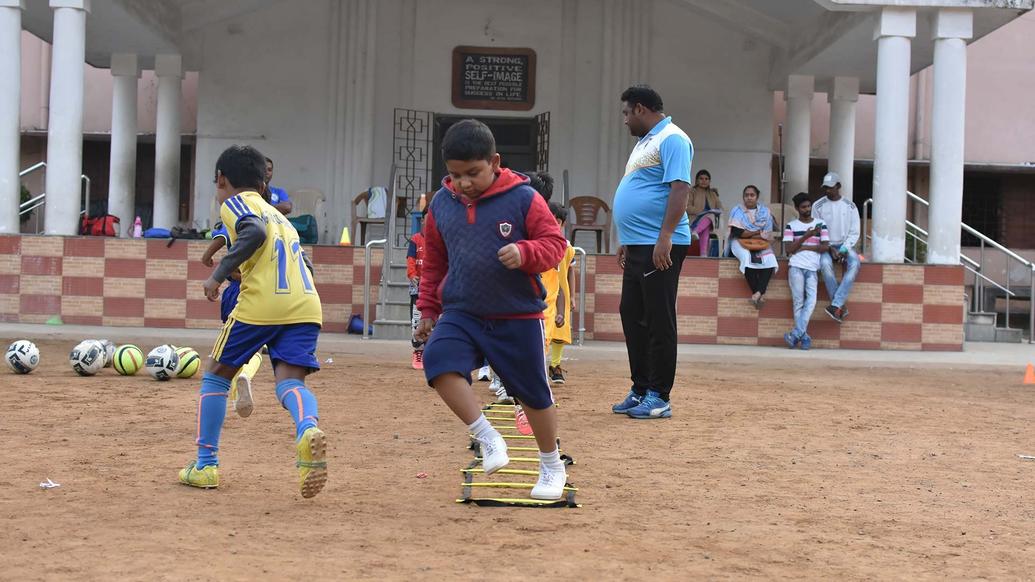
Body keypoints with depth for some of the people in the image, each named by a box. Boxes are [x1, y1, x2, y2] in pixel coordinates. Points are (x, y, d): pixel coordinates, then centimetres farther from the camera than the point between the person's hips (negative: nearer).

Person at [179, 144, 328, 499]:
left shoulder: (234, 203, 10)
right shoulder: (278, 215, 32)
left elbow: (255, 232, -13)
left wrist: (219, 274, -8)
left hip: (261, 303, -5)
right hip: (306, 305, 5)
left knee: (217, 375, 13)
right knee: (290, 381, -5)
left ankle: (206, 463, 14)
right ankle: (308, 430, -39)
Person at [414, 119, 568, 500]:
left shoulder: (523, 199, -10)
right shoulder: (441, 204, 2)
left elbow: (555, 243, -8)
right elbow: (433, 262, 14)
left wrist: (525, 253, -29)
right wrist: (428, 311, 14)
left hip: (518, 317, -2)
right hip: (461, 313, 3)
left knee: (533, 393, 8)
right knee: (439, 361, -26)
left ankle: (552, 466, 31)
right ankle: (487, 438, -13)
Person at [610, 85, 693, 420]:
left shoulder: (672, 140, -10)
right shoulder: (645, 142, 21)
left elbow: (680, 189, -20)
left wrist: (665, 237, -26)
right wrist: (627, 241, 25)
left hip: (660, 247, -10)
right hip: (637, 246, 10)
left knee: (658, 322, -5)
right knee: (632, 316, 12)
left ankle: (658, 397, 0)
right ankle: (640, 390, 21)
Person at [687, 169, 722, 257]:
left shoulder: (713, 194, 26)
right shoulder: (691, 191, 10)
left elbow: (719, 207, 19)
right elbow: (687, 207, -4)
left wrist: (718, 212, -6)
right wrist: (701, 212, -16)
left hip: (711, 220, 3)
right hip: (695, 219, -3)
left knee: (710, 216, -35)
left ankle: (695, 232, -59)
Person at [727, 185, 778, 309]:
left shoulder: (765, 211, 9)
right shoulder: (738, 211, 3)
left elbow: (767, 234, -1)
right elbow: (737, 232, -10)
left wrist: (749, 234, -7)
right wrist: (757, 232, -4)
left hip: (760, 243, 2)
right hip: (741, 243, -2)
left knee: (770, 259, -30)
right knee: (748, 258, -35)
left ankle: (758, 292, -38)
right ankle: (760, 294, -30)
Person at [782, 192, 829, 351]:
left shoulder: (820, 224, 12)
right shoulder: (791, 226, 10)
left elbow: (825, 247, 3)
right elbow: (789, 249, -1)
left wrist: (804, 247, -5)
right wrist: (806, 236, -10)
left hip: (812, 268, 1)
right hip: (796, 266, -1)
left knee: (811, 300, -17)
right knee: (798, 302, -6)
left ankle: (796, 334, -20)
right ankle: (804, 337, -6)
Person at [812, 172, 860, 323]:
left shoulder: (850, 206, 5)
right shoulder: (818, 206, 2)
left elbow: (854, 233, 4)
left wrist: (844, 249, -13)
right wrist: (830, 249, -13)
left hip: (845, 245, 1)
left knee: (854, 263, -32)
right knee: (825, 263, -35)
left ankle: (836, 305, -39)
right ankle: (841, 306, -31)